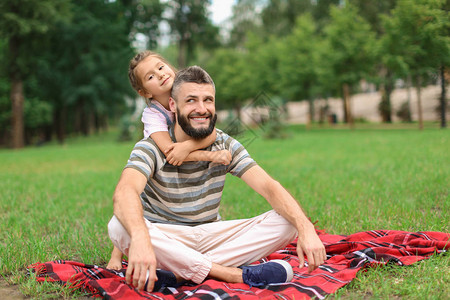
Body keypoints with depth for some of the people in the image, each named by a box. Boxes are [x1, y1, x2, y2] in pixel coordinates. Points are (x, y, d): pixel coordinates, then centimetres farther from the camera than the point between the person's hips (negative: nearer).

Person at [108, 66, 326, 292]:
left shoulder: (225, 146, -1)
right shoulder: (152, 148, -13)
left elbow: (269, 187, -13)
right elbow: (125, 191, -34)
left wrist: (305, 228, -32)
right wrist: (140, 239, -57)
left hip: (210, 236, 4)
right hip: (166, 240, -3)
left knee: (285, 222, -16)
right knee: (120, 227, -36)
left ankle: (178, 274, -26)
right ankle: (237, 275, -31)